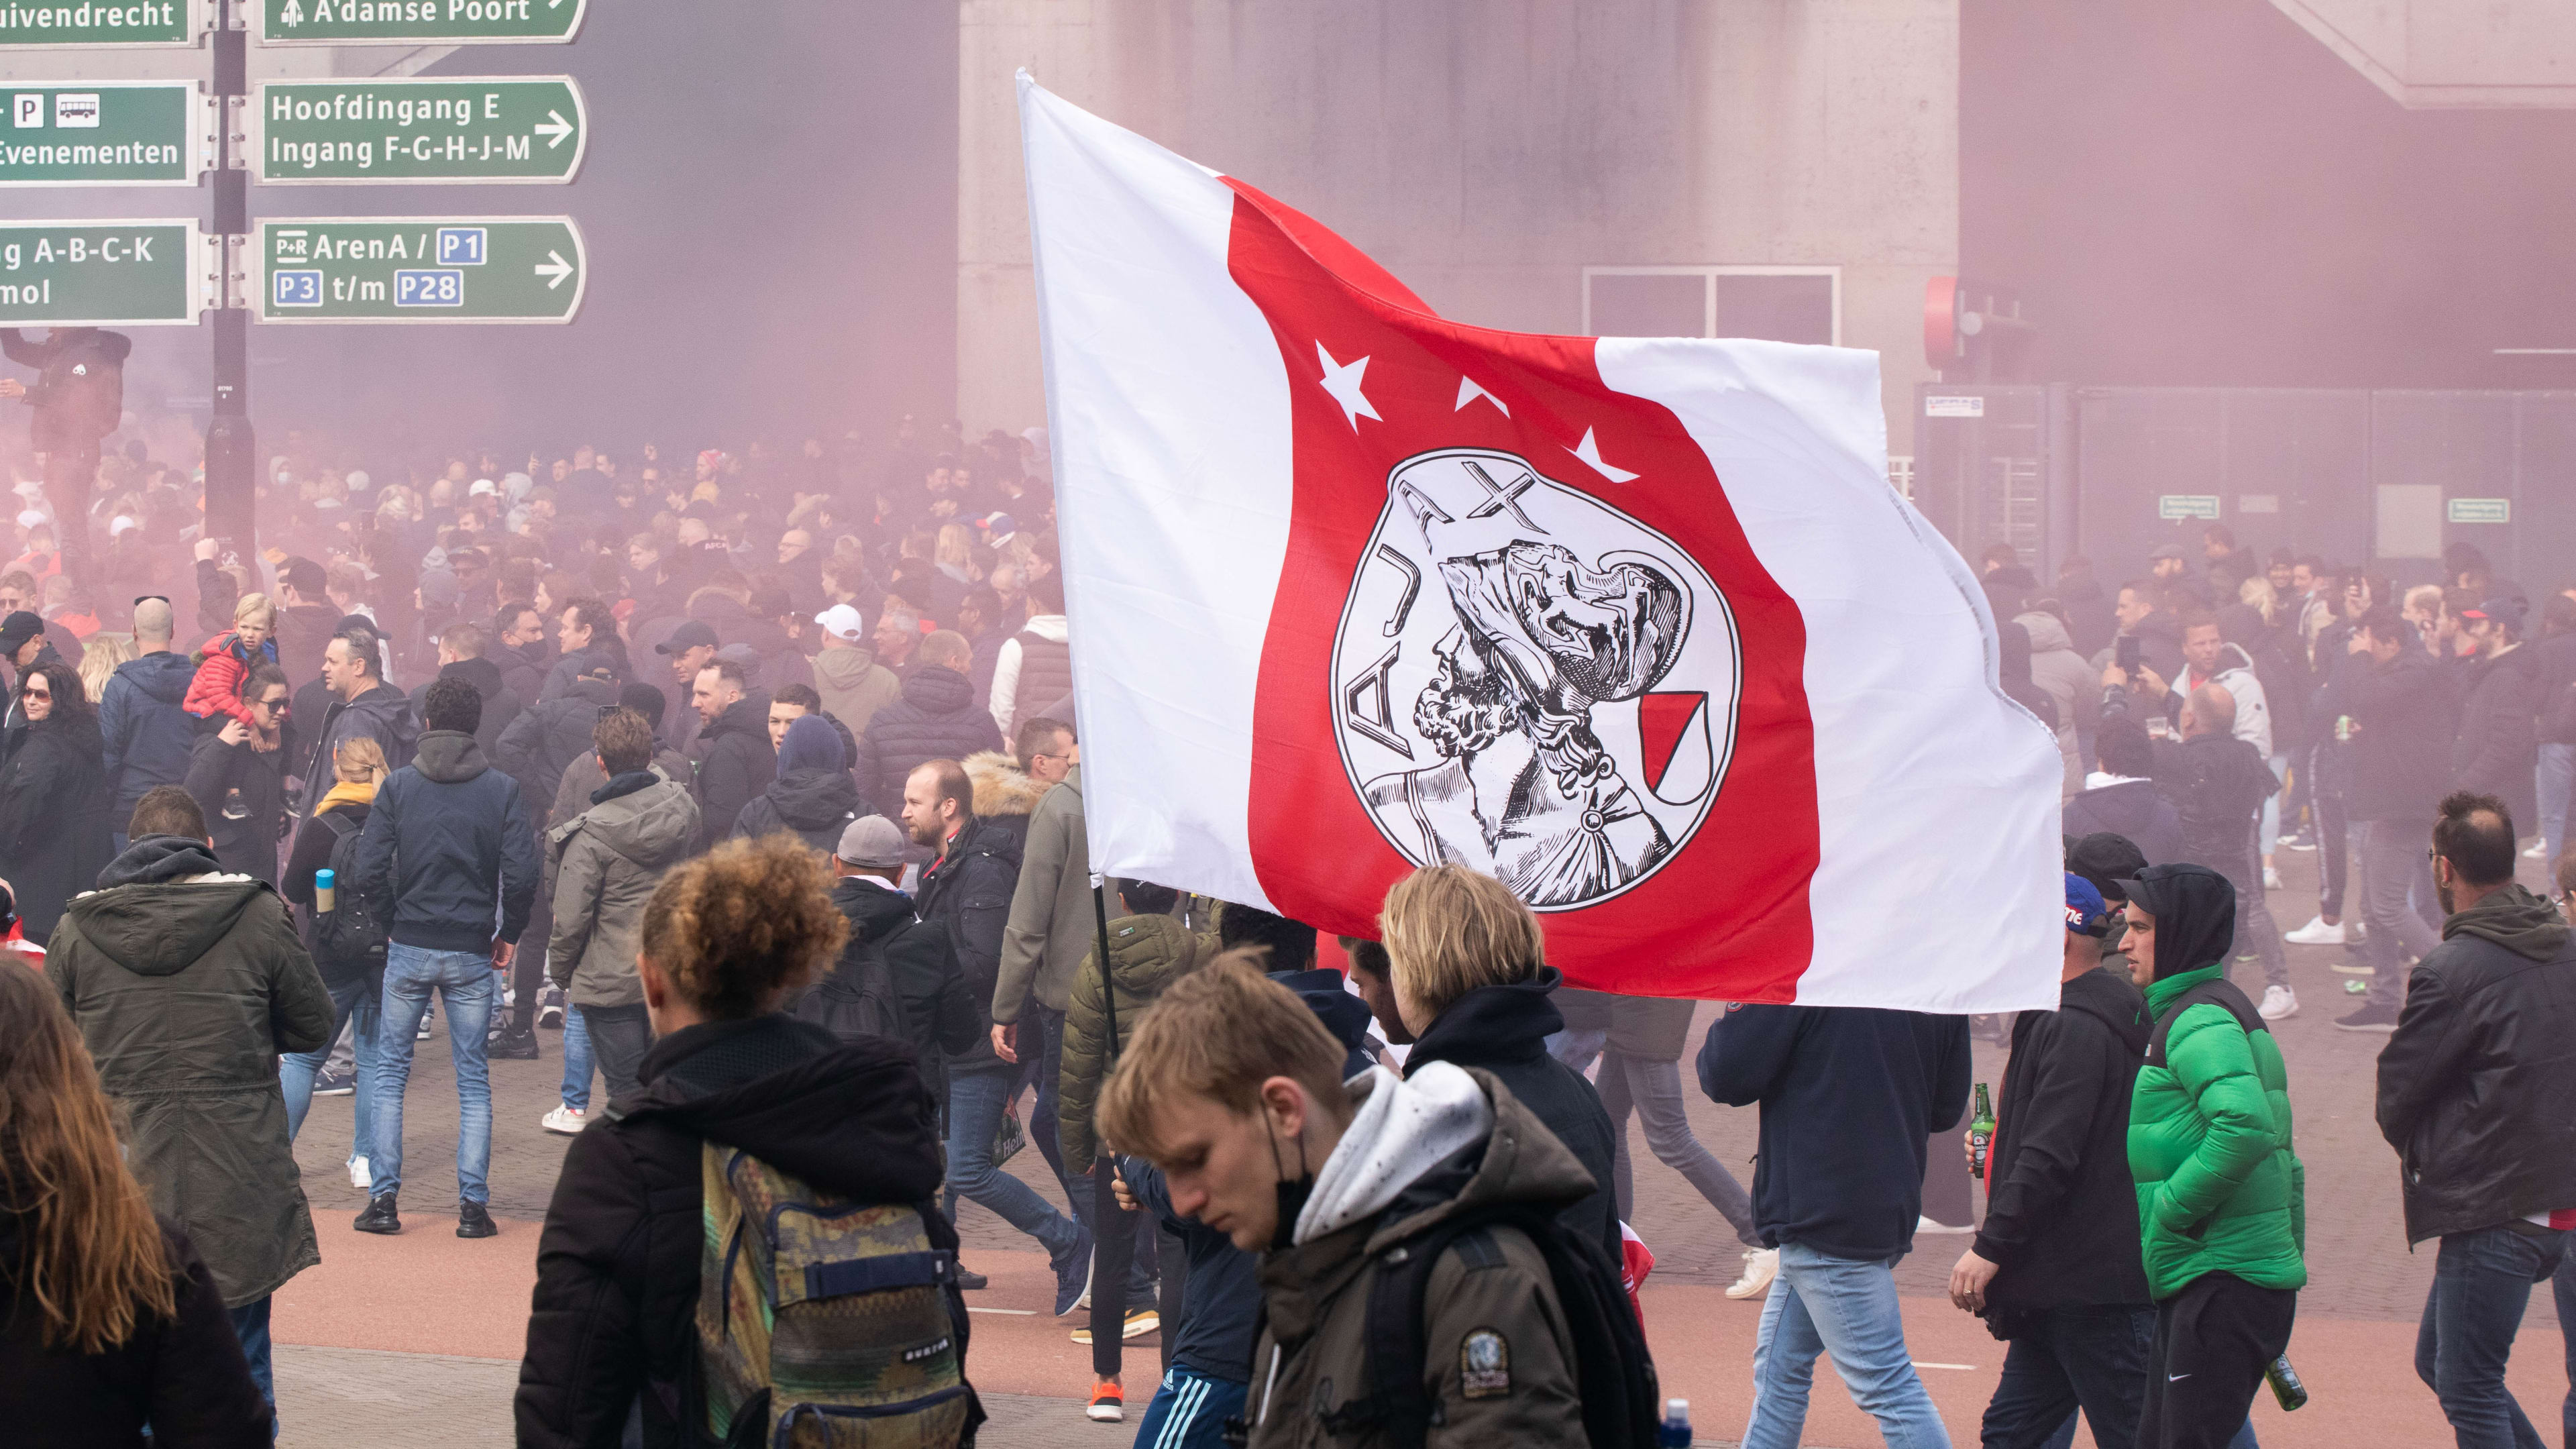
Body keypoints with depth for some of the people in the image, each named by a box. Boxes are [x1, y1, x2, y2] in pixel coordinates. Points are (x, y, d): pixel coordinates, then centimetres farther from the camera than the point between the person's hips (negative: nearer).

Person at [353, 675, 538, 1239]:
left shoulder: (399, 786, -3)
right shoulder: (501, 790, -3)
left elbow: (370, 870, -6)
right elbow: (522, 875, -9)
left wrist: (390, 922, 9)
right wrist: (509, 933, 7)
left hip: (409, 947, 0)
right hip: (472, 954, 0)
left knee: (390, 1071, 11)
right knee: (473, 1081, 8)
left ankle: (383, 1198, 7)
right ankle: (473, 1205, 2)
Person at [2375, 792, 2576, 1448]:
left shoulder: (2450, 971, -17)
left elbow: (2397, 1093, -8)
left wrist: (2418, 1148, 13)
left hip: (2494, 1213, -8)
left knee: (2468, 1389, 0)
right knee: (2439, 1362, 20)